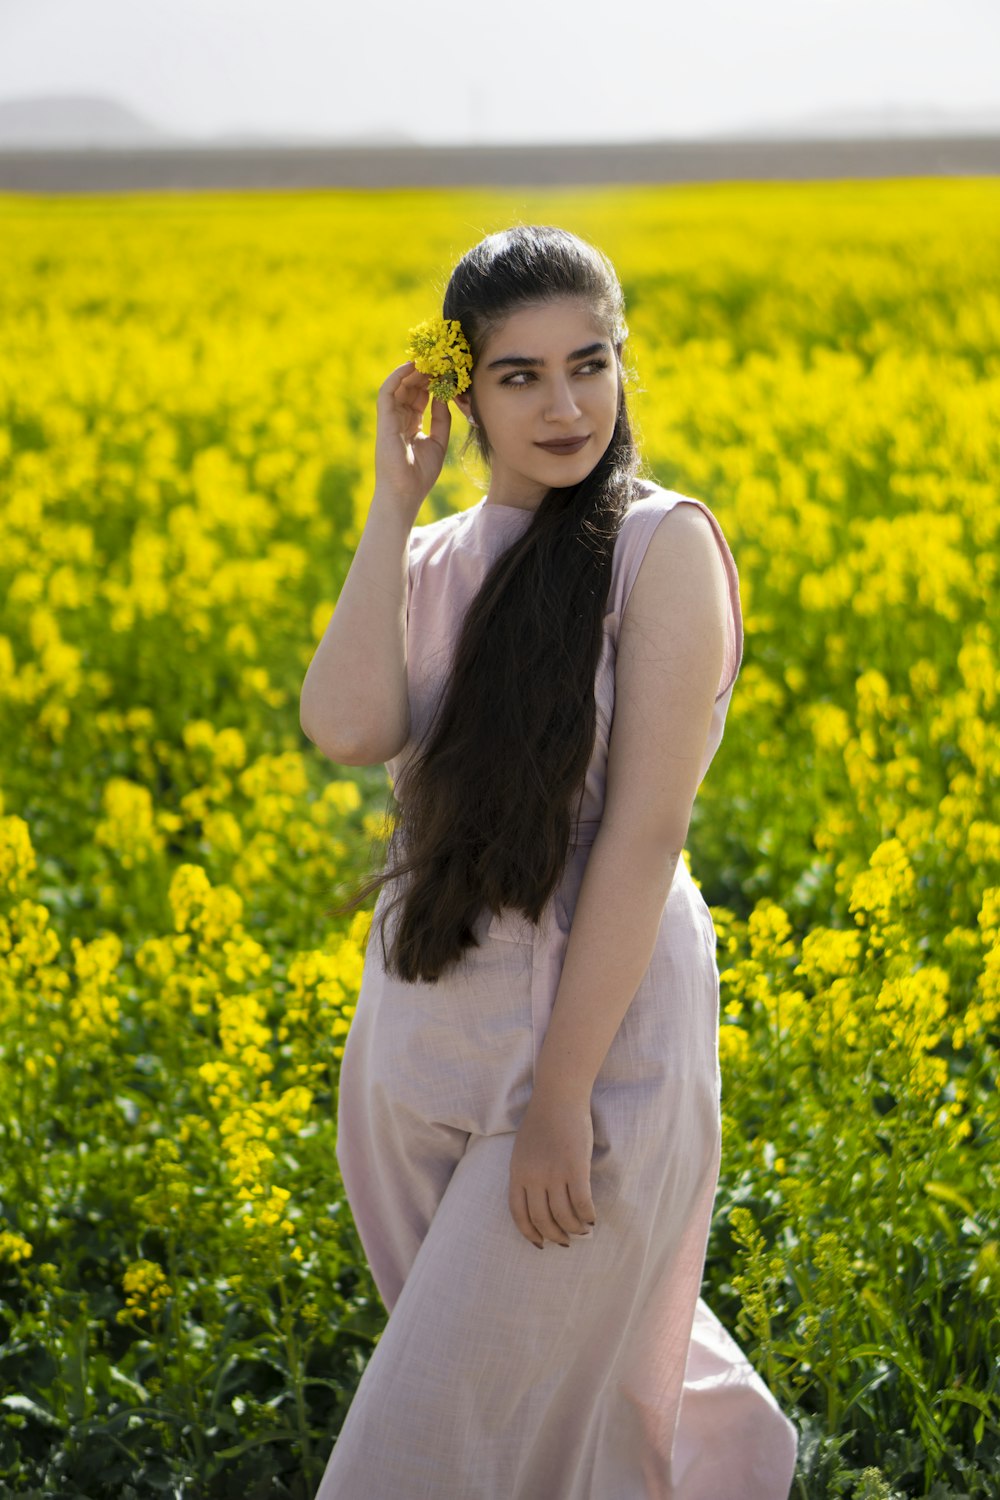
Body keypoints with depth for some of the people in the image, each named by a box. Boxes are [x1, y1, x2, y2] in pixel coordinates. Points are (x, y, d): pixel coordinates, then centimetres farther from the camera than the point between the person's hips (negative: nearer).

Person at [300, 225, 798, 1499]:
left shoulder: (664, 544, -11)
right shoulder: (434, 558, 6)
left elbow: (644, 829, -16)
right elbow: (347, 728, -14)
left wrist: (561, 1096, -18)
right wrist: (394, 497, -10)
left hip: (597, 1031, -6)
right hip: (422, 1034, 7)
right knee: (554, 1364, 22)